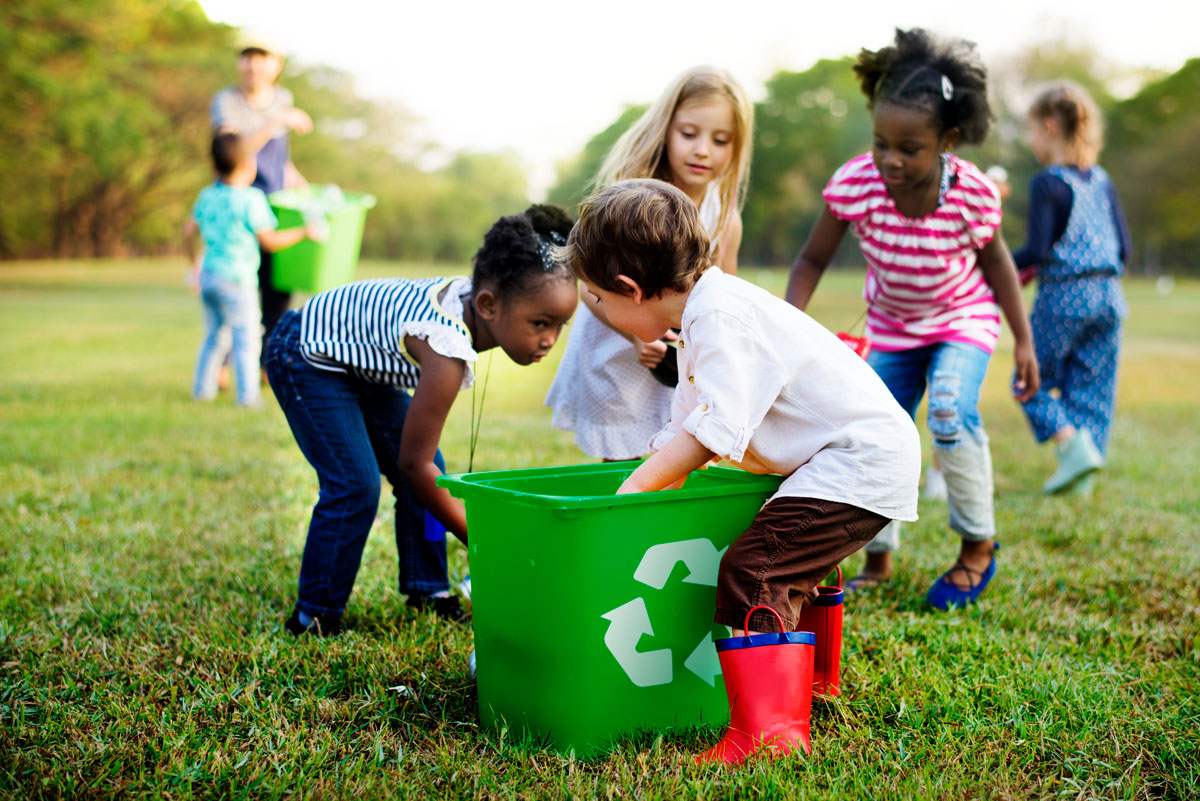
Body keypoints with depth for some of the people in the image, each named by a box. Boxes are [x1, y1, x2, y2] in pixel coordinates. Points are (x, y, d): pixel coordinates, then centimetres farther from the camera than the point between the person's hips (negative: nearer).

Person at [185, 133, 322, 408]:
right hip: (236, 279, -7)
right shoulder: (251, 199, -12)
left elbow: (188, 232, 14)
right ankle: (247, 394, -3)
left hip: (208, 274, 7)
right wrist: (304, 232, 2)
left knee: (212, 334, 19)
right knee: (245, 337, -1)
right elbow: (268, 241, -9)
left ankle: (203, 388, 23)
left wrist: (195, 262, 30)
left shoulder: (207, 196, 8)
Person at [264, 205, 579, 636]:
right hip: (304, 358, -9)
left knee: (430, 471, 6)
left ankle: (427, 590, 19)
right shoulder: (448, 352, -38)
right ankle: (313, 619, -1)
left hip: (360, 358, 9)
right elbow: (414, 463, -30)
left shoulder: (471, 293, -14)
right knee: (355, 487, -16)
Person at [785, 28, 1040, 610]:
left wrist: (1023, 341, -3)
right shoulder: (854, 184, -27)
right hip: (891, 326, 3)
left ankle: (978, 547, -3)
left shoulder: (972, 194, -28)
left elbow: (994, 261, -9)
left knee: (951, 415, -26)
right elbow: (813, 260, -15)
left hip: (963, 319, -3)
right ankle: (878, 561, 26)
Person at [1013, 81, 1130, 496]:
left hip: (1063, 298, -6)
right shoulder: (1102, 181, 10)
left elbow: (1037, 250, -17)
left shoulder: (1047, 184, -11)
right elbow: (1124, 247, 11)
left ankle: (1073, 445, -10)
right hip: (1108, 297, 6)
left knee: (1033, 379, 8)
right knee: (1092, 385, 11)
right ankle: (1080, 477, 13)